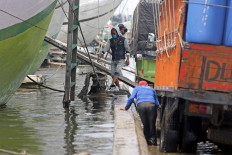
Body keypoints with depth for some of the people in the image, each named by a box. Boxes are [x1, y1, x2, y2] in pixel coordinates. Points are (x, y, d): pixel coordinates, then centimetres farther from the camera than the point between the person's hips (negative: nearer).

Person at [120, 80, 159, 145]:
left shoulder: (137, 88, 27)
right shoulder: (152, 89, 30)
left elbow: (131, 98, 12)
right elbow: (157, 103, 23)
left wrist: (126, 108, 20)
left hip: (141, 105, 0)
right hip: (151, 105, 0)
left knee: (145, 125, 5)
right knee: (152, 124, 6)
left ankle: (148, 142, 5)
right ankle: (152, 139, -4)